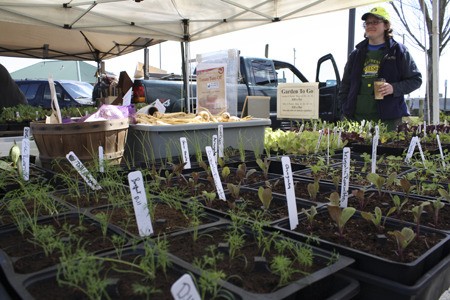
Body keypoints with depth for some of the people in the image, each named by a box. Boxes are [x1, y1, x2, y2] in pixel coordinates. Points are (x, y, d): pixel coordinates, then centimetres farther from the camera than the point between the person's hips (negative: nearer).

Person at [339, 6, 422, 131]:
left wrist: (394, 88, -13)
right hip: (356, 118, 3)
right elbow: (345, 85, 20)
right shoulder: (356, 54, 18)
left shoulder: (398, 51, 7)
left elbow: (416, 79, 6)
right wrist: (346, 112, 8)